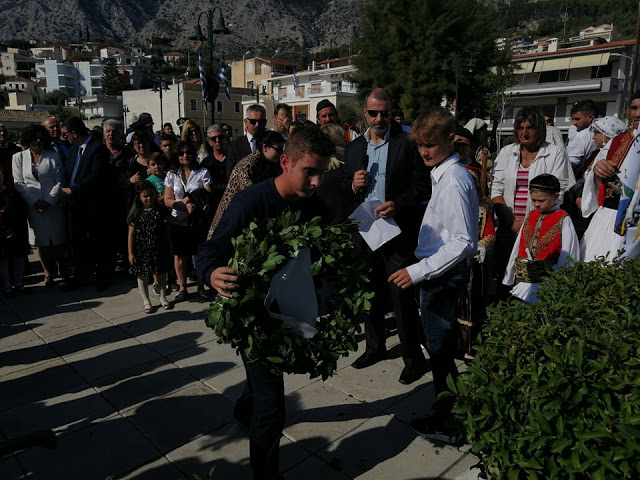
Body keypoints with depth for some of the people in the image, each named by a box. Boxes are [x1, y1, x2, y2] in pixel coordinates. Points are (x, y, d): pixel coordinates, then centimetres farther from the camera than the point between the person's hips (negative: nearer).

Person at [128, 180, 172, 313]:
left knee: (161, 273, 14)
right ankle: (146, 301, 23)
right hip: (142, 250, -2)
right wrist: (130, 253, -7)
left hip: (159, 248, 2)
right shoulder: (136, 213, -8)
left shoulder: (160, 210, -1)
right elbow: (131, 234, -6)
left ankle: (163, 298, 31)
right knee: (142, 275, 8)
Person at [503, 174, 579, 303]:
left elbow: (567, 256, -6)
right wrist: (508, 280, 13)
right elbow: (517, 248, 13)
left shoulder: (563, 220, -3)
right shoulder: (530, 216, 12)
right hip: (522, 283, 5)